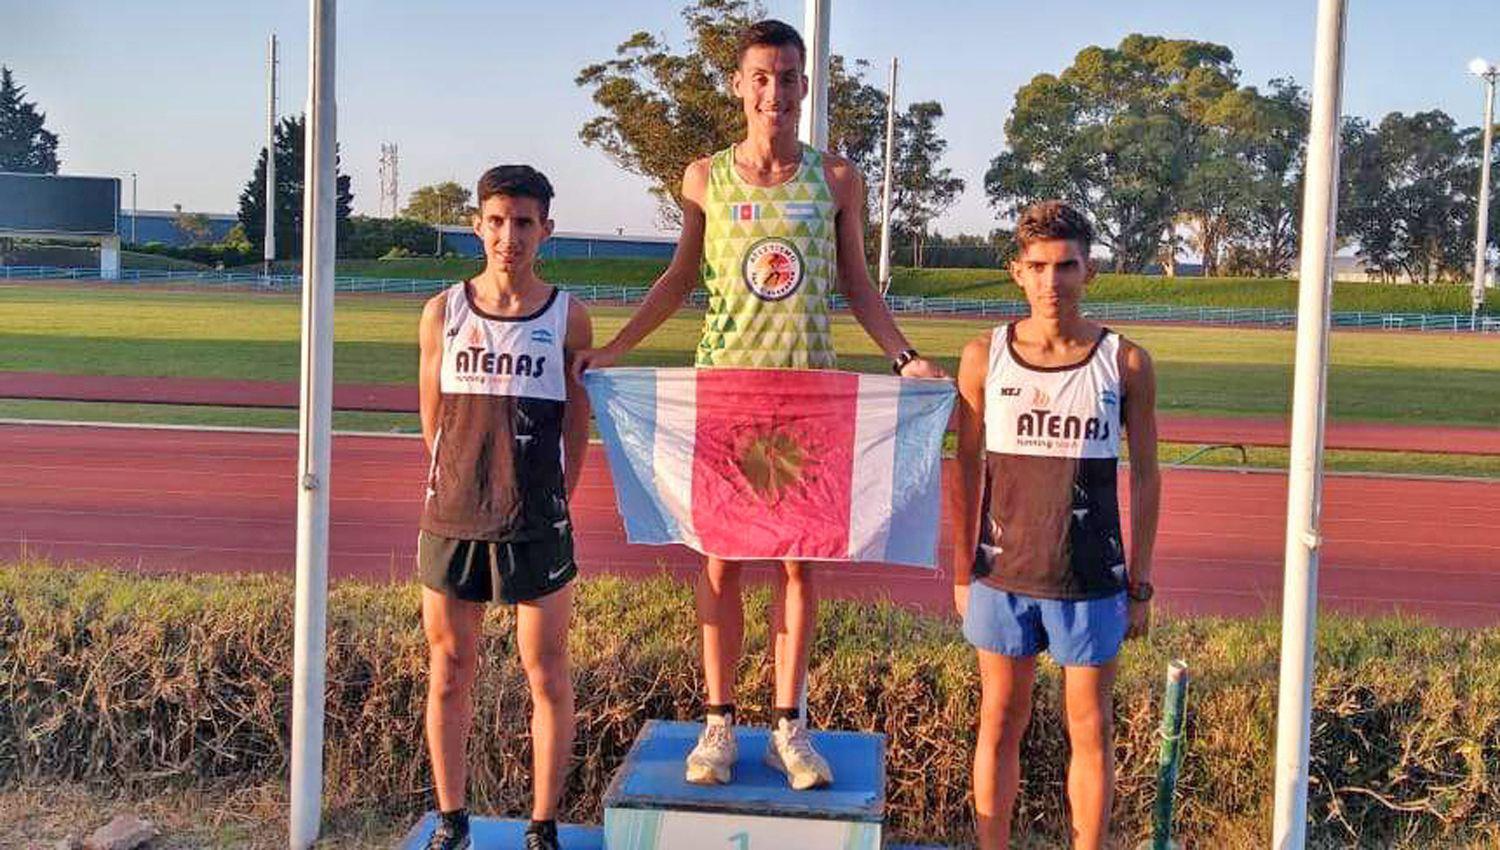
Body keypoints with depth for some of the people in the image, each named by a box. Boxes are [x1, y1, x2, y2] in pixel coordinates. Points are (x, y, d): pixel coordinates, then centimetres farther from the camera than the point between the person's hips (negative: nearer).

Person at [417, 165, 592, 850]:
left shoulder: (567, 318, -1)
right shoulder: (443, 313, 3)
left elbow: (577, 425, 6)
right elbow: (432, 419, 11)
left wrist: (549, 501, 7)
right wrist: (464, 488, 13)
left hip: (536, 527, -2)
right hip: (451, 520, 2)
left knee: (547, 677, 5)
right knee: (450, 673, 11)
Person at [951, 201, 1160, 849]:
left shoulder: (1125, 363, -3)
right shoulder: (984, 358, -1)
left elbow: (1143, 476, 2)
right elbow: (968, 472, 6)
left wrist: (1140, 585, 2)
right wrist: (962, 574, 5)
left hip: (1091, 582, -1)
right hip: (1004, 577, 1)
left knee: (1089, 733, 8)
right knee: (999, 726, 11)